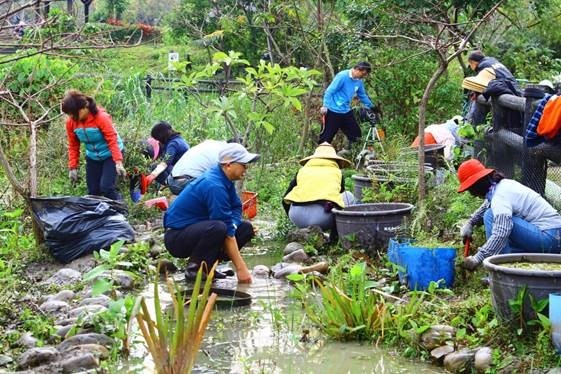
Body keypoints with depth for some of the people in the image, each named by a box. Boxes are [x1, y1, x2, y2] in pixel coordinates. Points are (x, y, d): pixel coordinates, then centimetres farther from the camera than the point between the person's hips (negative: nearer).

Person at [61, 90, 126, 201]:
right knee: (93, 191, 2)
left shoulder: (101, 117, -26)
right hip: (92, 157, 5)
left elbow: (112, 140, -25)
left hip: (110, 155, -5)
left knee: (106, 187, -19)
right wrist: (73, 167, -3)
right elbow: (73, 146, 0)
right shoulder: (71, 122, -12)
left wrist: (118, 162, -32)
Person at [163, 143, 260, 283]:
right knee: (218, 228, -36)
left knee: (246, 228, 2)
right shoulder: (214, 186, -26)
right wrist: (241, 268, -23)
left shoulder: (223, 178, 1)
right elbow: (226, 232, -26)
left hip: (198, 228, 9)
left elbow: (236, 207, 12)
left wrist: (232, 226, -12)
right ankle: (194, 268, -15)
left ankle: (205, 263, 3)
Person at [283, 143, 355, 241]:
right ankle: (334, 236, 18)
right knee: (349, 197, 27)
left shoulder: (303, 170, 26)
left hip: (298, 218, 2)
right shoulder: (337, 171, 25)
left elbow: (285, 200, 28)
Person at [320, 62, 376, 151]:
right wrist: (325, 106, -18)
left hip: (346, 112, 7)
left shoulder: (359, 81, 4)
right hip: (333, 112, -7)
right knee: (327, 136, -1)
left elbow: (363, 96, 20)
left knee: (356, 134, 7)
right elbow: (329, 91, -16)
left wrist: (372, 107, 21)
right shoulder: (342, 76, -18)